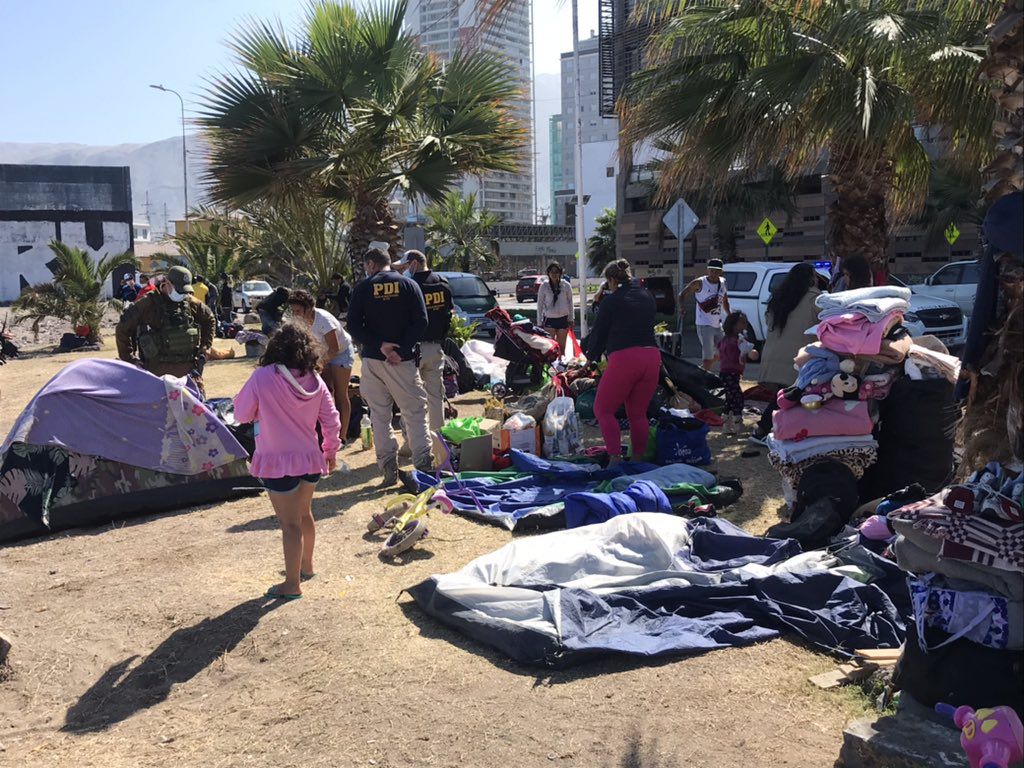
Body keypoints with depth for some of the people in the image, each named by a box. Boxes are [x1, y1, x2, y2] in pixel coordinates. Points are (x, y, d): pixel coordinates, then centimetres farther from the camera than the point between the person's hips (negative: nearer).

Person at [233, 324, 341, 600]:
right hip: (310, 459, 5)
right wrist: (331, 451, 17)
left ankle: (292, 584, 11)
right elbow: (331, 420, 4)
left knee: (290, 523, 2)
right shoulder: (314, 380, -2)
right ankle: (306, 566, 41)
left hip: (278, 463, -5)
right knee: (305, 514, 23)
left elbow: (242, 414, -6)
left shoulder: (262, 377, -15)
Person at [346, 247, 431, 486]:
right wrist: (402, 350, -9)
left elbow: (353, 327, -6)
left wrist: (379, 345, -9)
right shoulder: (409, 285, 4)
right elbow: (421, 322, -6)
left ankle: (389, 469, 8)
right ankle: (424, 464, -1)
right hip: (404, 359, 0)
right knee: (415, 414, 5)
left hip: (373, 359, 0)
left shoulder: (362, 289, 2)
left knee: (380, 416, 9)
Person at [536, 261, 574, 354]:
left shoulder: (566, 285, 0)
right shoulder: (544, 286, -2)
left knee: (561, 346, 9)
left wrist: (571, 319, 8)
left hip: (563, 319, 2)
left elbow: (570, 302, 8)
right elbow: (540, 304, 2)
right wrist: (539, 322, 0)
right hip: (549, 319, -1)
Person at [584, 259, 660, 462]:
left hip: (623, 358, -6)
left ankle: (615, 456, -7)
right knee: (638, 413, 16)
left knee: (603, 410, 6)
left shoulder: (611, 300, 1)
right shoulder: (647, 297, 17)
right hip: (652, 356, 6)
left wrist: (592, 356, 24)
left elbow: (599, 332, 6)